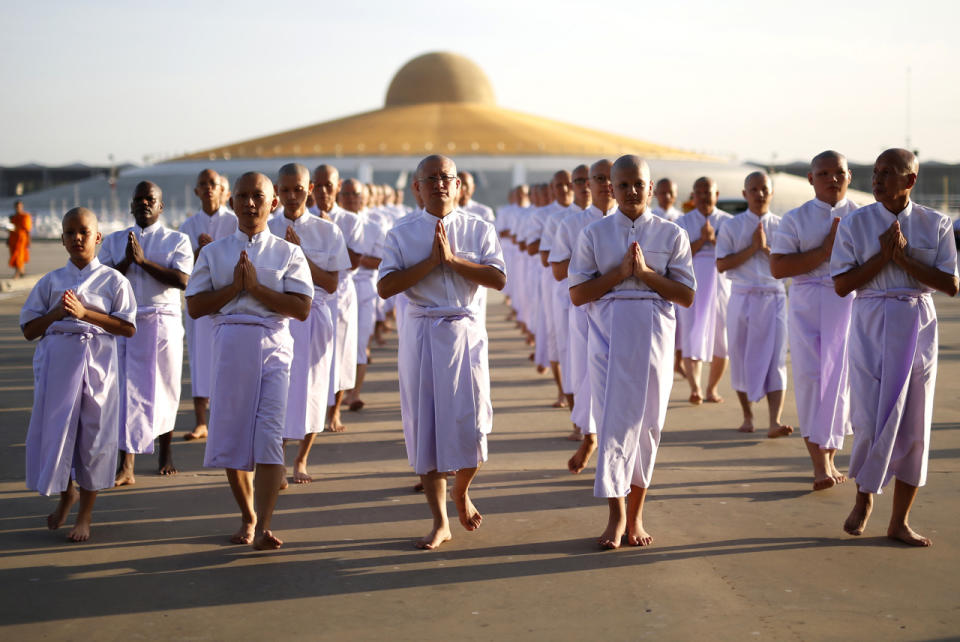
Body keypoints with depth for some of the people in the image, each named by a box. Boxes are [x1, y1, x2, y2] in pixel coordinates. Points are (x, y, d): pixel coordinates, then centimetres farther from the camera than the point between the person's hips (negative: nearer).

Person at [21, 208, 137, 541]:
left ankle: (85, 514, 15)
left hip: (97, 361, -2)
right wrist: (56, 313, -10)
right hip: (56, 360, 2)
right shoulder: (51, 281, 9)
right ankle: (66, 493, 32)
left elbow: (128, 328, -5)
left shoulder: (113, 280, 3)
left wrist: (85, 313, -13)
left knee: (93, 433, 2)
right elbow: (29, 329, 8)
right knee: (55, 429, 3)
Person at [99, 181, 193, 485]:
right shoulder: (114, 240, 12)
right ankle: (126, 467, -6)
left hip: (164, 323, -1)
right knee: (128, 391, -5)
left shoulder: (177, 240, 5)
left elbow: (182, 279, -11)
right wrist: (126, 261, -13)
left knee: (164, 390, 8)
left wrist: (143, 260, -15)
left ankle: (165, 451, 30)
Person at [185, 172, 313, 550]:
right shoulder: (214, 252, 11)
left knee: (270, 433, -12)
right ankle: (247, 518, 23)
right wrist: (234, 287, -9)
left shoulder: (288, 253, 7)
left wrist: (256, 288, -11)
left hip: (273, 345, -2)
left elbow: (301, 308, -4)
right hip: (230, 344, 2)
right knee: (232, 434, 5)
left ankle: (263, 526, -14)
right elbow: (195, 306, 4)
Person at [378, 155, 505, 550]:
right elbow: (385, 287, -7)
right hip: (420, 334, 0)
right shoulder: (402, 234, 3)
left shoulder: (479, 230, 4)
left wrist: (453, 259, -16)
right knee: (425, 425, 1)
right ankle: (440, 522, 11)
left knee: (469, 425, -3)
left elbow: (498, 279, -8)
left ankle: (461, 492, 29)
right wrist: (430, 262, -14)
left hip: (465, 332, 0)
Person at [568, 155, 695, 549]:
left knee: (646, 423, 4)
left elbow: (687, 296, 0)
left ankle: (635, 515, 16)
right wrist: (619, 273, -12)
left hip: (653, 337, 1)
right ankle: (616, 516, 2)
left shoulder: (671, 235, 4)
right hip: (609, 335, 0)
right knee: (613, 421, -4)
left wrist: (646, 273, -13)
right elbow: (577, 294, 0)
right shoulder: (594, 234, 5)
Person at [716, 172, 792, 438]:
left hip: (773, 298, 0)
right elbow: (722, 265, -6)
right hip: (742, 298, 1)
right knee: (741, 359, 8)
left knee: (775, 360, -9)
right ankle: (747, 416, 24)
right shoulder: (731, 226, 4)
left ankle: (775, 422, -16)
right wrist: (753, 248, -11)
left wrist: (766, 248, -13)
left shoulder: (782, 226, 6)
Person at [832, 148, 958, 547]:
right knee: (870, 420, -4)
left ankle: (900, 520, 16)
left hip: (917, 327, 2)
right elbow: (842, 285, -7)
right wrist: (882, 256, -17)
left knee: (912, 424, 5)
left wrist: (905, 257, -15)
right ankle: (863, 499, 25)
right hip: (871, 325, -1)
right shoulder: (856, 223, -2)